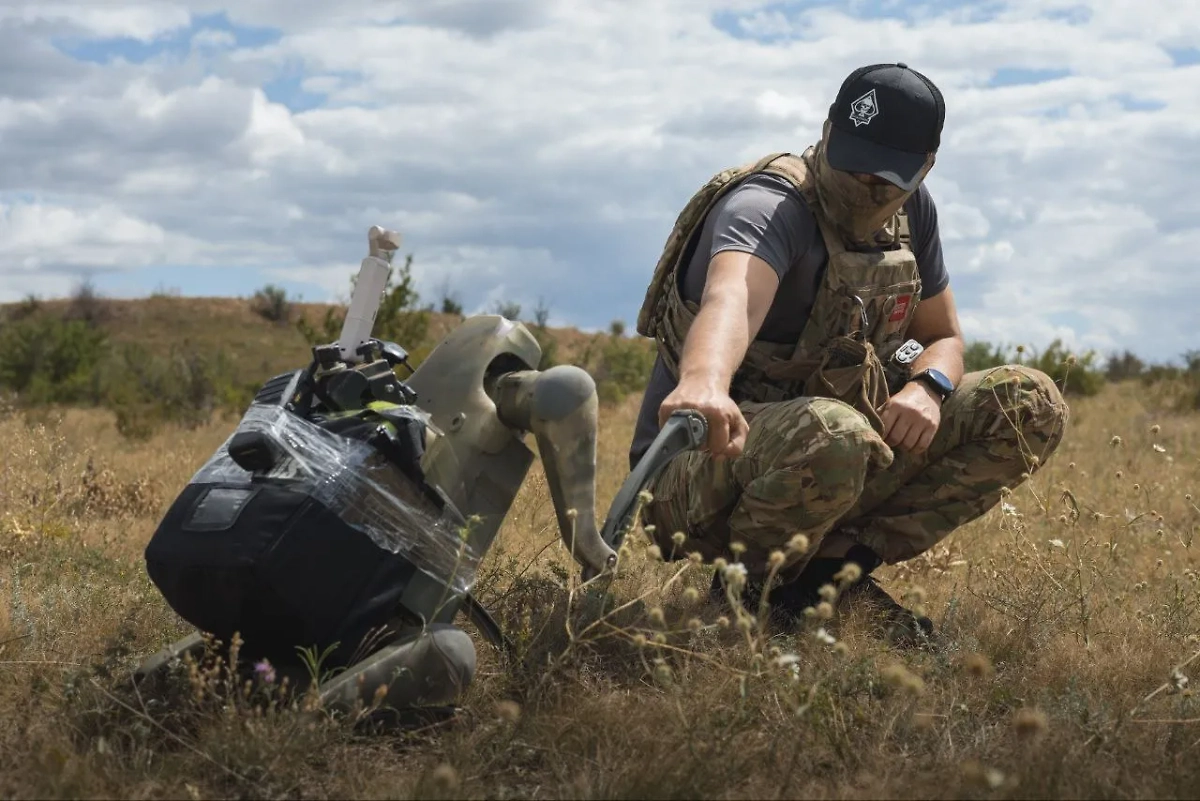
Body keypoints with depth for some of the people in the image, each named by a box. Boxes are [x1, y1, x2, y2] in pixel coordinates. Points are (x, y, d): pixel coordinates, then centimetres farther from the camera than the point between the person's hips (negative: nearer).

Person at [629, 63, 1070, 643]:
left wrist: (928, 386, -11)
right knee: (831, 436, -41)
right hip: (703, 469, -7)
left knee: (1032, 406, -5)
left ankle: (834, 565, -6)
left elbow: (944, 337, 14)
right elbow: (730, 298, -45)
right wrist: (703, 384, -68)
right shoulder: (766, 207, -21)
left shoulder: (910, 211, 4)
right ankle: (747, 589, -10)